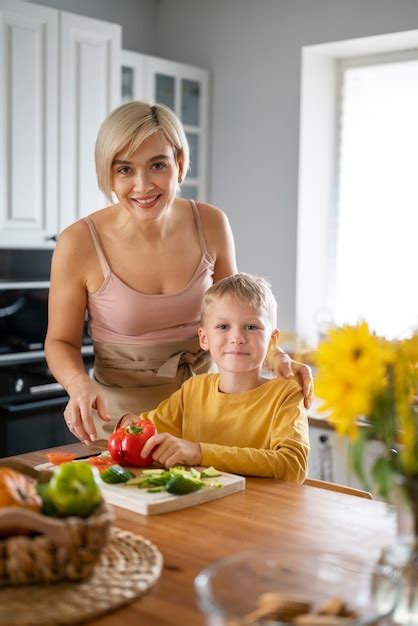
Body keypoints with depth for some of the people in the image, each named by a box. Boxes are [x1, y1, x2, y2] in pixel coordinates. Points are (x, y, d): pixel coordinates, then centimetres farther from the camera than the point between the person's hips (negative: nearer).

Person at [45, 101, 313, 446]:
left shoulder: (211, 224, -8)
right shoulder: (79, 243, -16)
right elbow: (61, 341, -3)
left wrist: (277, 356, -10)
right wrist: (80, 384, -23)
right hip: (120, 415, -2)